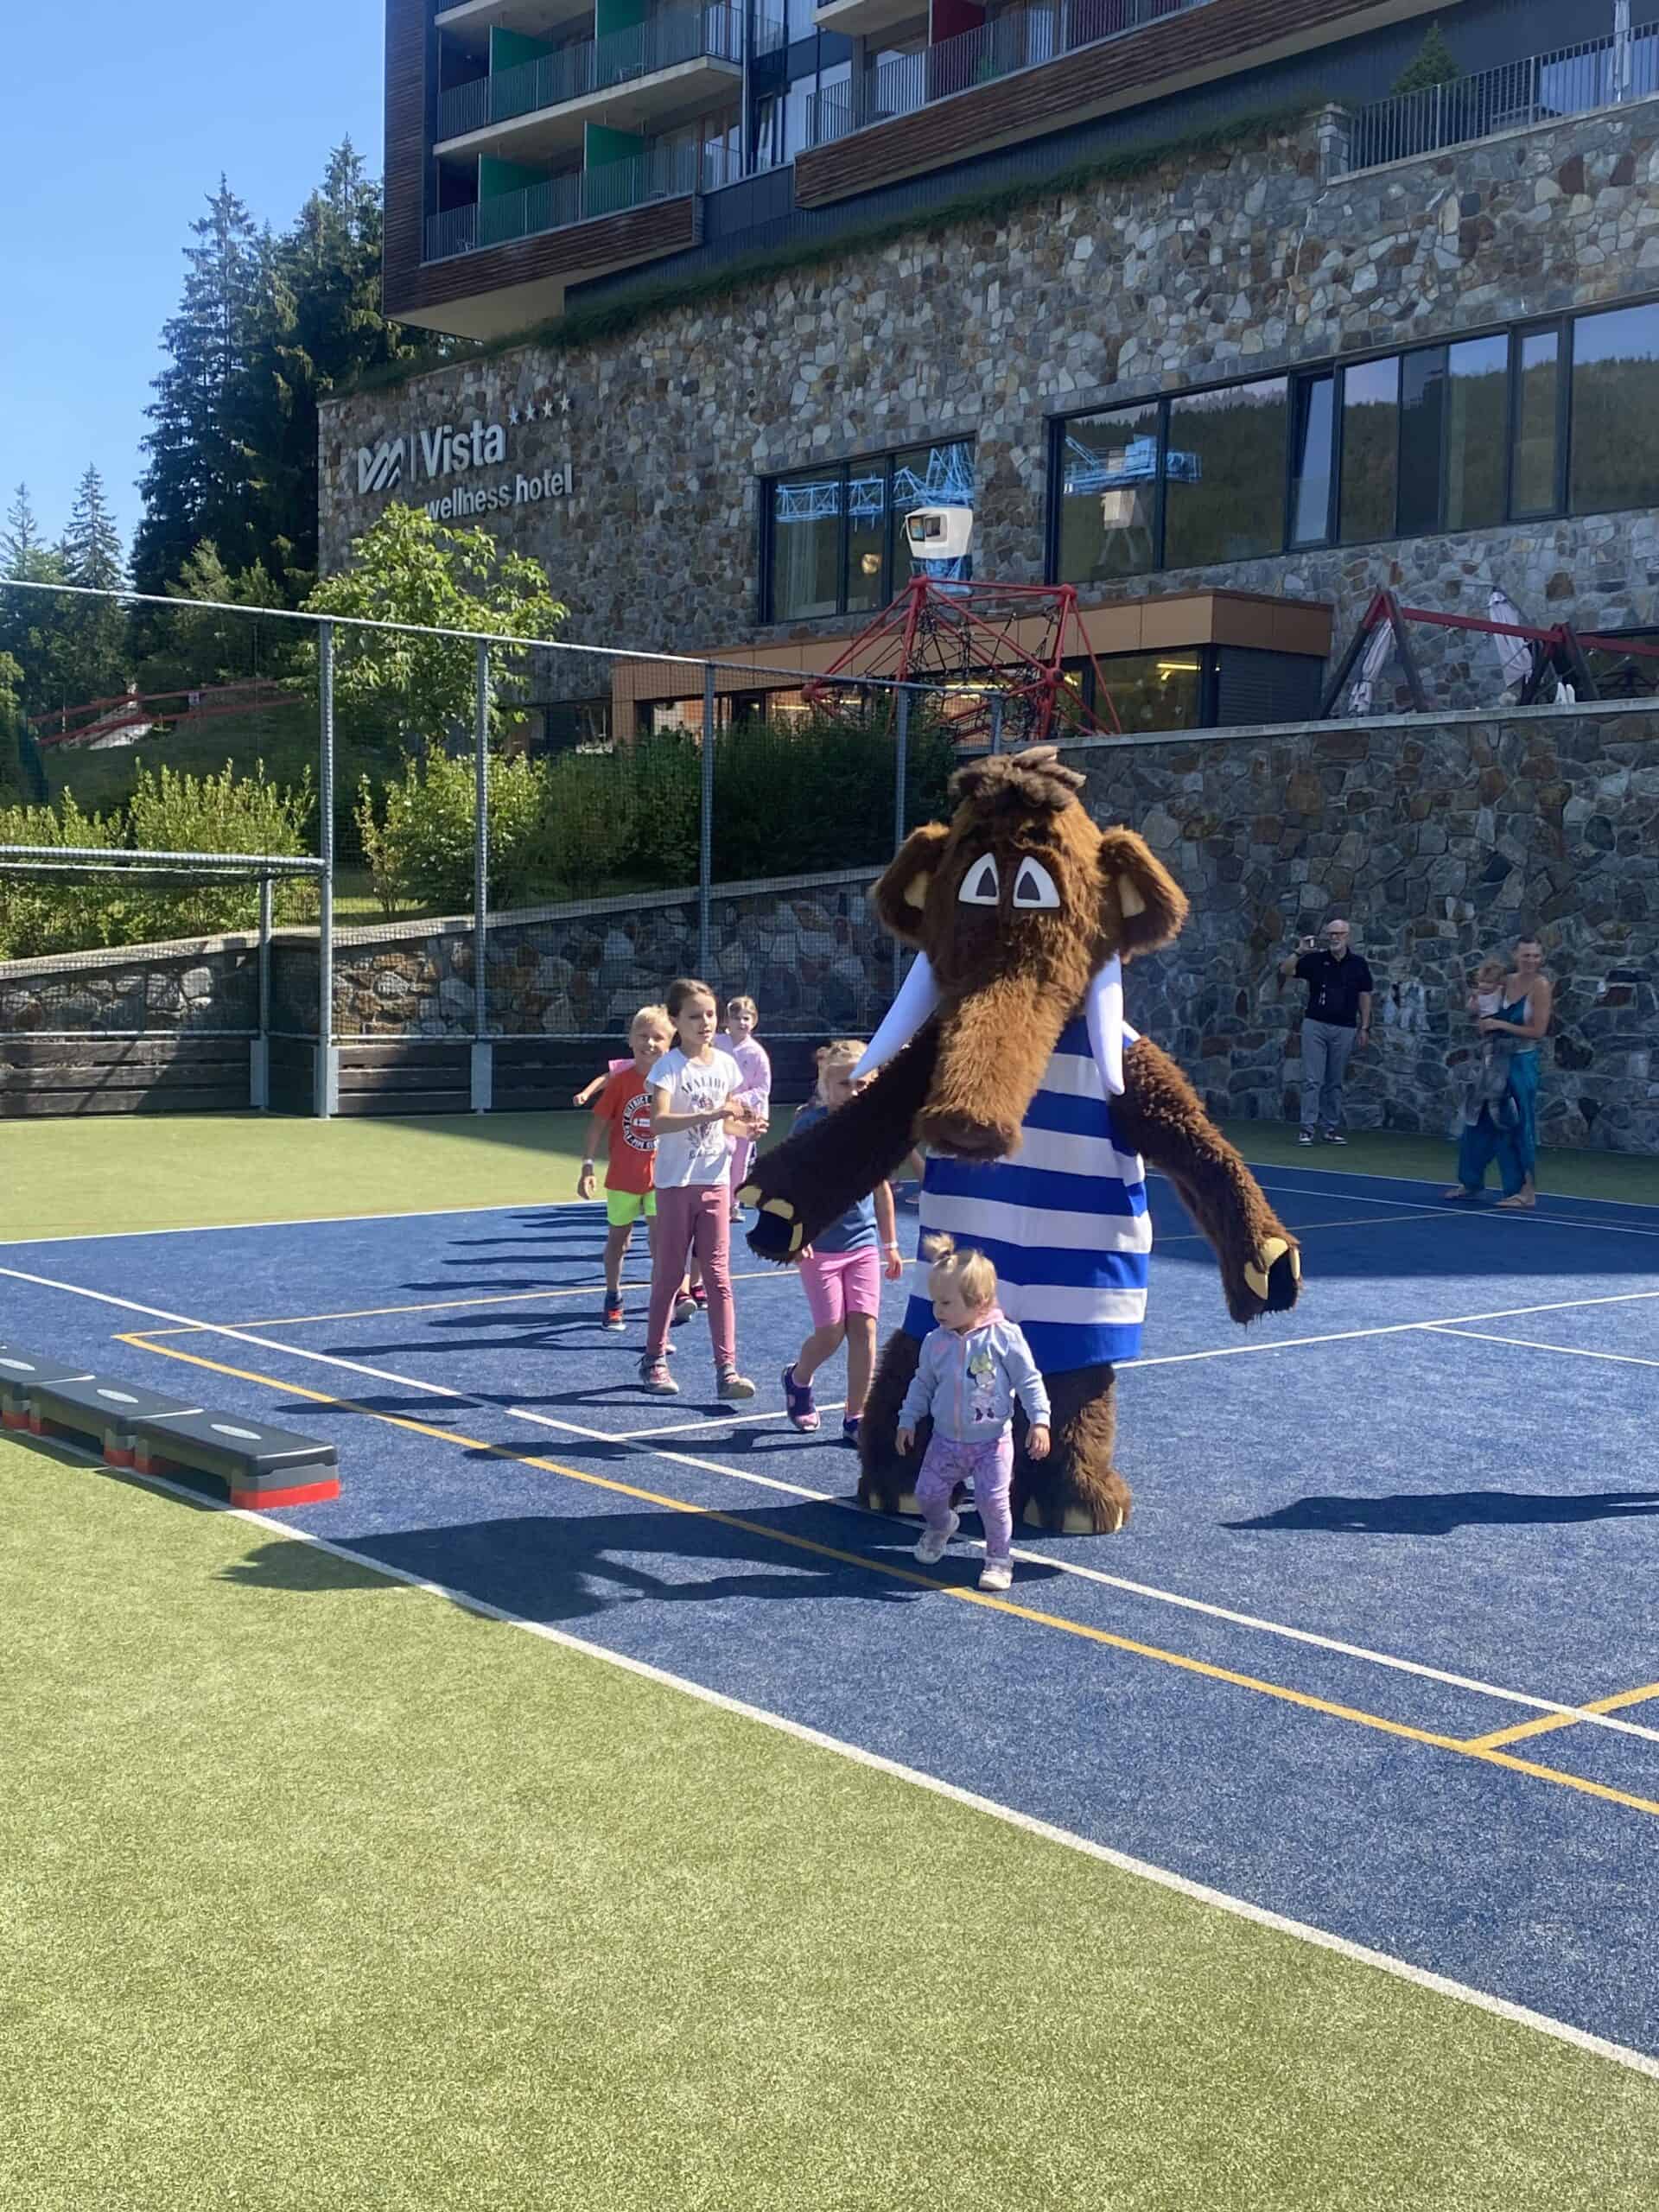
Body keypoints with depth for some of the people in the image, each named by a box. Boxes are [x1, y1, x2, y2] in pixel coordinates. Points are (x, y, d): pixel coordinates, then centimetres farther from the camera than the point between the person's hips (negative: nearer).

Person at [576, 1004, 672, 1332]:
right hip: (622, 1175, 1)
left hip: (661, 1175, -1)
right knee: (618, 1238, 14)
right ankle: (613, 1301, 31)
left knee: (660, 1238, -7)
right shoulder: (620, 1080, -9)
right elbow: (600, 1122, -4)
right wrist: (588, 1166, -6)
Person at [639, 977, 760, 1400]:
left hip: (715, 1180, 4)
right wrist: (709, 1115, -36)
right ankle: (654, 1360, 23)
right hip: (675, 1183, -4)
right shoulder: (669, 1066, -11)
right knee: (669, 1275, 7)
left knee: (719, 1278, 1)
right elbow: (658, 1122, -26)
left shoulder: (725, 1064, 4)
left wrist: (744, 1127, -5)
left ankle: (726, 1370, 0)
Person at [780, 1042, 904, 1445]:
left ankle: (855, 1417, 8)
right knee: (831, 1332, -3)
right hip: (820, 1244, -4)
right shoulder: (811, 1124, -10)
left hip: (864, 1243, 4)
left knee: (864, 1328, -2)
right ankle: (798, 1379, 29)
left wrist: (890, 1243, 16)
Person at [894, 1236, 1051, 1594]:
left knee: (992, 1500, -11)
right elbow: (922, 1384, 12)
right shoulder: (935, 1342, -2)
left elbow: (1029, 1381, -8)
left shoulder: (1004, 1337, -14)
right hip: (946, 1440, 4)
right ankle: (940, 1527, 38)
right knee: (928, 1493, 4)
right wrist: (907, 1421, 11)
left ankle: (999, 1558, 11)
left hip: (992, 1441, -4)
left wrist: (1040, 1421, -13)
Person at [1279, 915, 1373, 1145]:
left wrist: (1365, 1028, 4)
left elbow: (1364, 997, 8)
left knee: (1335, 1082, 7)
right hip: (1315, 1025, -1)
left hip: (1345, 1029, 1)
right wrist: (1299, 951, -18)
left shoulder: (1358, 964, 4)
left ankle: (1331, 1128, 13)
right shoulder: (1315, 959, 0)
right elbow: (1284, 970, -4)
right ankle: (1308, 1128, -7)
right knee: (1312, 1079, -6)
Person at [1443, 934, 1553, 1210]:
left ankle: (1528, 1192, 4)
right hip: (1496, 1060, 7)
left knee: (1520, 1125, -4)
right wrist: (1481, 1018, -7)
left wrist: (1500, 1025, -17)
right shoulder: (1507, 981, 4)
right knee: (1480, 1120, 13)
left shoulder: (1541, 985, -12)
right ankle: (1470, 1182, 27)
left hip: (1522, 1062, -7)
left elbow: (1538, 1031, -17)